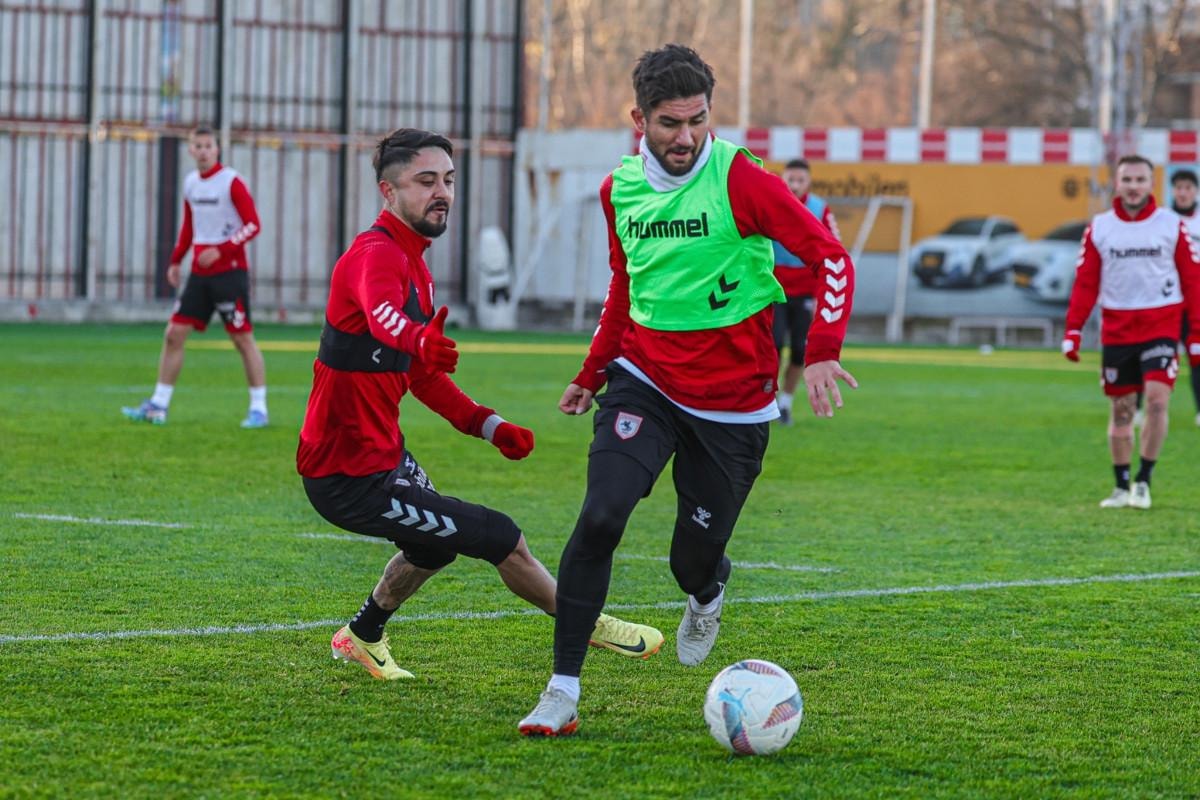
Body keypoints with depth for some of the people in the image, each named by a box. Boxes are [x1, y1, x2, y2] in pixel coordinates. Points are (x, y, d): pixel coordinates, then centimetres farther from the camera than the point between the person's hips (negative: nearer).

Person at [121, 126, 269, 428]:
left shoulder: (231, 182, -9)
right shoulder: (190, 182, 11)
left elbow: (252, 225, -11)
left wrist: (221, 251, -20)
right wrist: (175, 261, 15)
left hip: (230, 270, -6)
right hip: (199, 273, 6)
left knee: (243, 337, -4)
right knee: (174, 334, 2)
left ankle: (258, 408, 3)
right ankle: (158, 406, 8)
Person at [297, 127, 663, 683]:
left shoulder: (412, 263, 12)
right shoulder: (377, 254, -21)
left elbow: (422, 376, 21)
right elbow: (381, 310, -47)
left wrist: (488, 426, 8)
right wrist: (420, 339, -70)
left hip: (382, 454, 11)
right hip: (352, 479, -11)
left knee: (436, 543, 34)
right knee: (502, 540, -8)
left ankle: (361, 637, 52)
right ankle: (588, 627, 11)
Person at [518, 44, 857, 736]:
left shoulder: (741, 181, -13)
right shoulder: (619, 190, 3)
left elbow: (830, 256, -13)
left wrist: (822, 352, -24)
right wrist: (593, 373, 22)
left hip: (732, 404, -3)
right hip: (645, 384, 3)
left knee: (694, 561, 5)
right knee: (601, 518, -20)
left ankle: (708, 592, 47)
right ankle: (563, 693, -12)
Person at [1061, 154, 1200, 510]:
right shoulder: (1099, 228, 3)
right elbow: (1085, 282, 4)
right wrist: (1073, 330, -4)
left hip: (1161, 326, -2)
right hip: (1116, 330, 2)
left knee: (1157, 398, -16)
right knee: (1121, 409, 6)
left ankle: (1143, 481, -5)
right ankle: (1122, 487, 18)